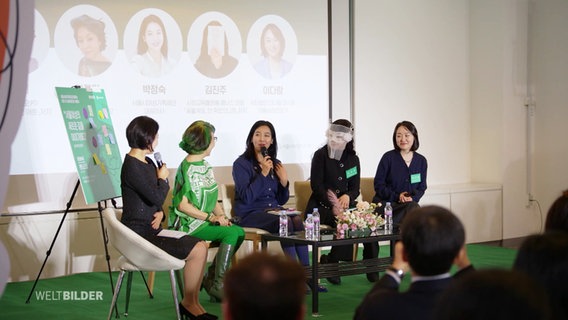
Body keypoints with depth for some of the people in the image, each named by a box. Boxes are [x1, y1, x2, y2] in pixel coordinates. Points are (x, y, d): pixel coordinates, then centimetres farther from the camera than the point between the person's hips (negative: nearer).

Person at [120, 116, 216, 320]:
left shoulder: (148, 163, 13)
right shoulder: (131, 167, -17)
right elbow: (157, 197, -22)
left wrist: (160, 213, -2)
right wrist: (163, 178, -3)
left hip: (151, 231, 9)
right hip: (139, 235, -9)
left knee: (201, 246, -2)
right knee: (196, 251, -15)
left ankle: (193, 303, 2)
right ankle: (188, 303, 2)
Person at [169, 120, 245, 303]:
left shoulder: (205, 165, 13)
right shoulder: (187, 169, -16)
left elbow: (212, 197, 15)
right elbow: (182, 205, -20)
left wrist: (221, 216, -4)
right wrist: (211, 217, -20)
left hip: (204, 220, 9)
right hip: (188, 224, -9)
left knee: (239, 232, -9)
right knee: (231, 233, -21)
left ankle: (212, 278, 2)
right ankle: (218, 286, -13)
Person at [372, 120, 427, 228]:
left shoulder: (421, 161, 10)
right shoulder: (388, 157, 0)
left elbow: (421, 188, 13)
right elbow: (378, 185, -1)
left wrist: (412, 198, -10)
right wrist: (397, 197, -14)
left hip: (410, 203, 4)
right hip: (385, 203, -4)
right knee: (412, 208, -34)